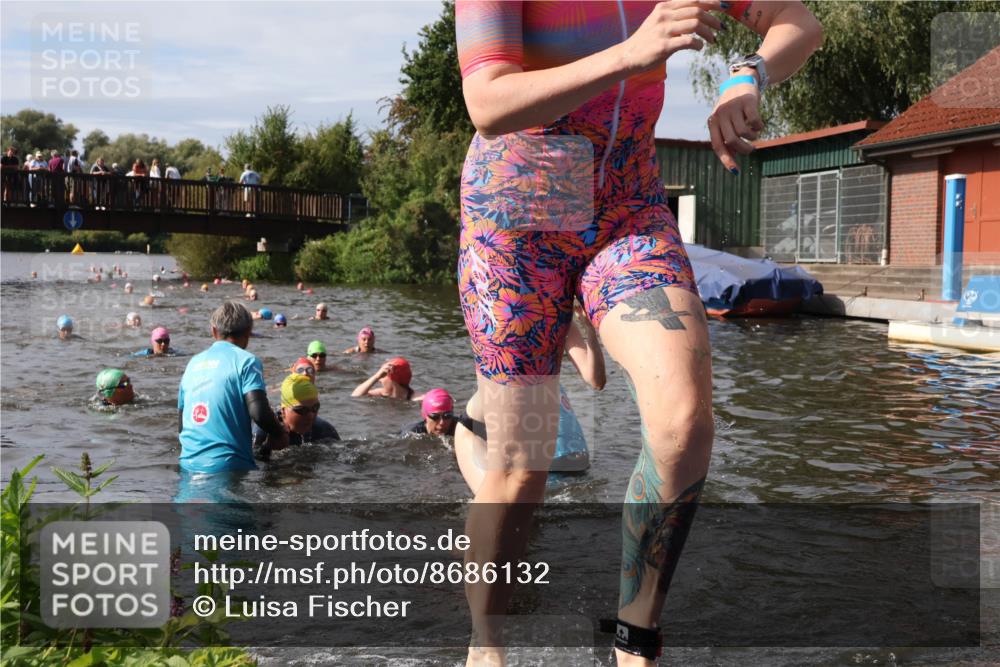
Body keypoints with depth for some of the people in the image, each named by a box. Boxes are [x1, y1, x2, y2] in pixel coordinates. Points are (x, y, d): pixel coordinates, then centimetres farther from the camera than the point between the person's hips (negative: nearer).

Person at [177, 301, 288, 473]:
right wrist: (279, 434, 3)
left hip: (188, 464, 6)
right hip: (228, 465, -6)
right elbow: (259, 412, -15)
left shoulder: (194, 362, 15)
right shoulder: (245, 361, -3)